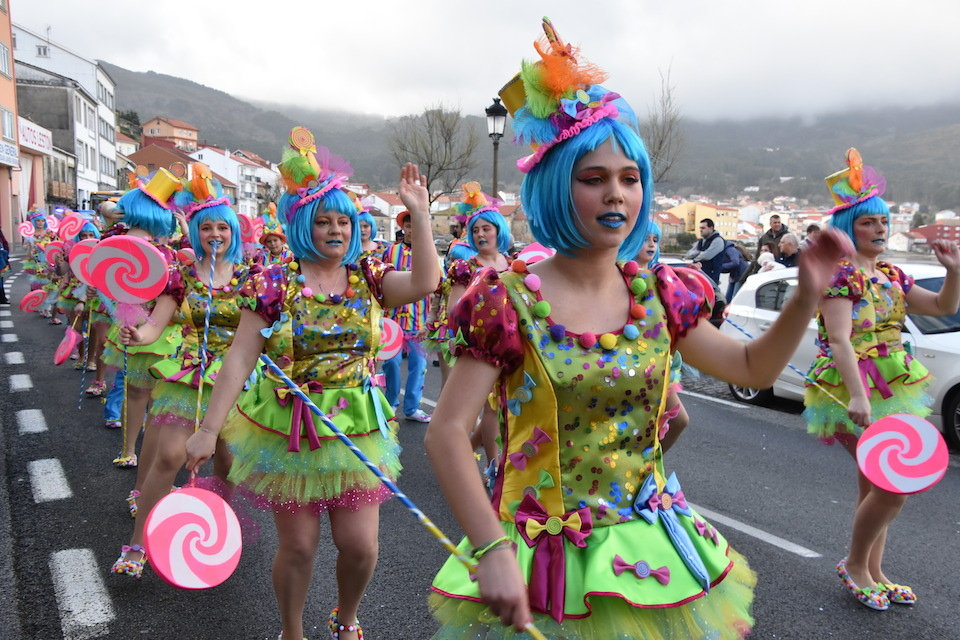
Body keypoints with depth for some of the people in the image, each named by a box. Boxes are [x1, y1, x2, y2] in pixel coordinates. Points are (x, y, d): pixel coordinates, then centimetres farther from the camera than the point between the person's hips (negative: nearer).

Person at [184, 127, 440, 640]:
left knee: (360, 545, 5)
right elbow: (240, 359, -9)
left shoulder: (368, 279, 1)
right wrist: (209, 429, -12)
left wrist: (419, 212, -18)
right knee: (298, 546, 8)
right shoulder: (274, 284, -6)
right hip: (288, 429, -2)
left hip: (357, 427, 2)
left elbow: (425, 282, -17)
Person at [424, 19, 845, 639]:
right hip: (549, 560, -4)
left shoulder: (659, 295, -2)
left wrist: (807, 296, -7)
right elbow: (446, 433, -16)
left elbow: (754, 368, 9)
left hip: (653, 551, 5)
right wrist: (493, 551, -23)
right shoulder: (509, 302, -15)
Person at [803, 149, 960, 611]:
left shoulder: (891, 276, 12)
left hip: (888, 389, 8)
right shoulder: (840, 274, -12)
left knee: (876, 485, 13)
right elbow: (839, 340, -23)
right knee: (895, 483, -11)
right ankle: (854, 564, 10)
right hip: (853, 389, -8)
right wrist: (857, 396, -33)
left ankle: (873, 572, 26)